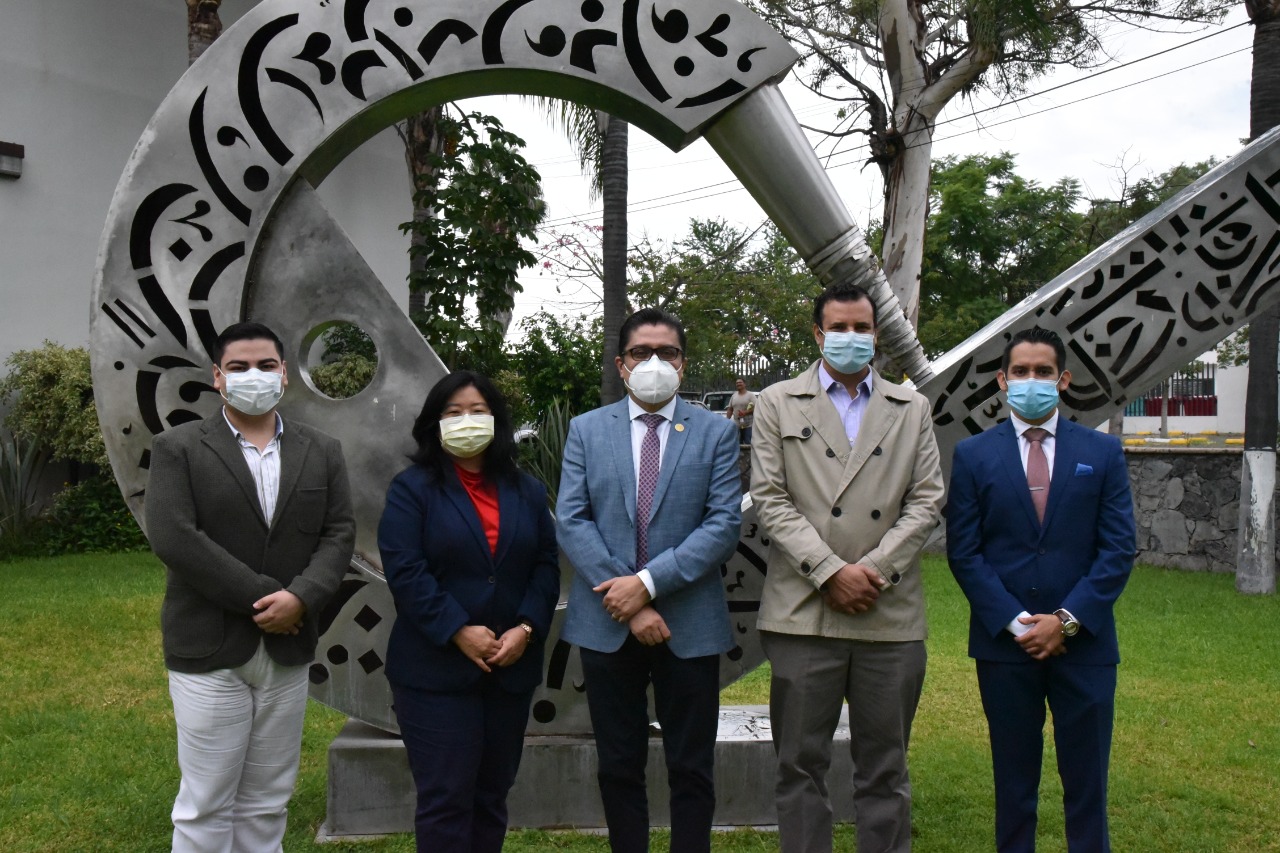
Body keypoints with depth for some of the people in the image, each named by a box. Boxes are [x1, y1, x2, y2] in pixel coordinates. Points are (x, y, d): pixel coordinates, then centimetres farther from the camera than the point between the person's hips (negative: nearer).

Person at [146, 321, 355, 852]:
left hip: (289, 648, 3)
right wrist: (261, 597, -16)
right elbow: (173, 536, -13)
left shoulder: (322, 452, 9)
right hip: (209, 648, -3)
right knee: (206, 804, 3)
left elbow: (339, 534, 2)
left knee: (267, 802, 12)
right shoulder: (177, 448, -1)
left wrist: (300, 597, -16)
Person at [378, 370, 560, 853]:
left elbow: (546, 565, 7)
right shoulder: (412, 489, -2)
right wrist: (459, 632, -18)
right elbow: (405, 571, -12)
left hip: (511, 668, 5)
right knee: (446, 796, -2)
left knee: (492, 793, 13)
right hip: (436, 668, -4)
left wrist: (526, 629, -8)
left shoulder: (526, 491, 12)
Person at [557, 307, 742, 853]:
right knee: (618, 768, 12)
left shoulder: (715, 432, 2)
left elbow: (724, 524, -7)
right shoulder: (586, 430, 5)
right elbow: (571, 521, -3)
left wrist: (648, 582, -16)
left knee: (691, 771, 7)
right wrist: (627, 603, -13)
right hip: (607, 624, 1)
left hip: (689, 623, -1)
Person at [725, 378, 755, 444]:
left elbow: (756, 408, -11)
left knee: (749, 444, -7)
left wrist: (745, 412, -23)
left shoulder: (750, 395, -2)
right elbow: (730, 409, 17)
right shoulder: (734, 396, 15)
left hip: (748, 425, -5)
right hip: (736, 425, 5)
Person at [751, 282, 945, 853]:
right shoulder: (777, 403, 8)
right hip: (803, 612, -1)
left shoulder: (911, 409, 14)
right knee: (801, 765, 5)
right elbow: (771, 500, -1)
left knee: (885, 769, 9)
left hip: (890, 614, 2)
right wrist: (830, 572, -10)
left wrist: (873, 570, -7)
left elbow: (926, 501, 6)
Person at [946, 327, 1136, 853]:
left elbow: (1119, 548, 0)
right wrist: (1014, 622, -10)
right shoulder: (974, 455, 4)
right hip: (1004, 642, 0)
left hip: (1083, 642, 0)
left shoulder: (1103, 453, 5)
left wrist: (1066, 620, -10)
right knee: (1013, 783, 9)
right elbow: (963, 553, -1)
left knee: (1087, 784, 6)